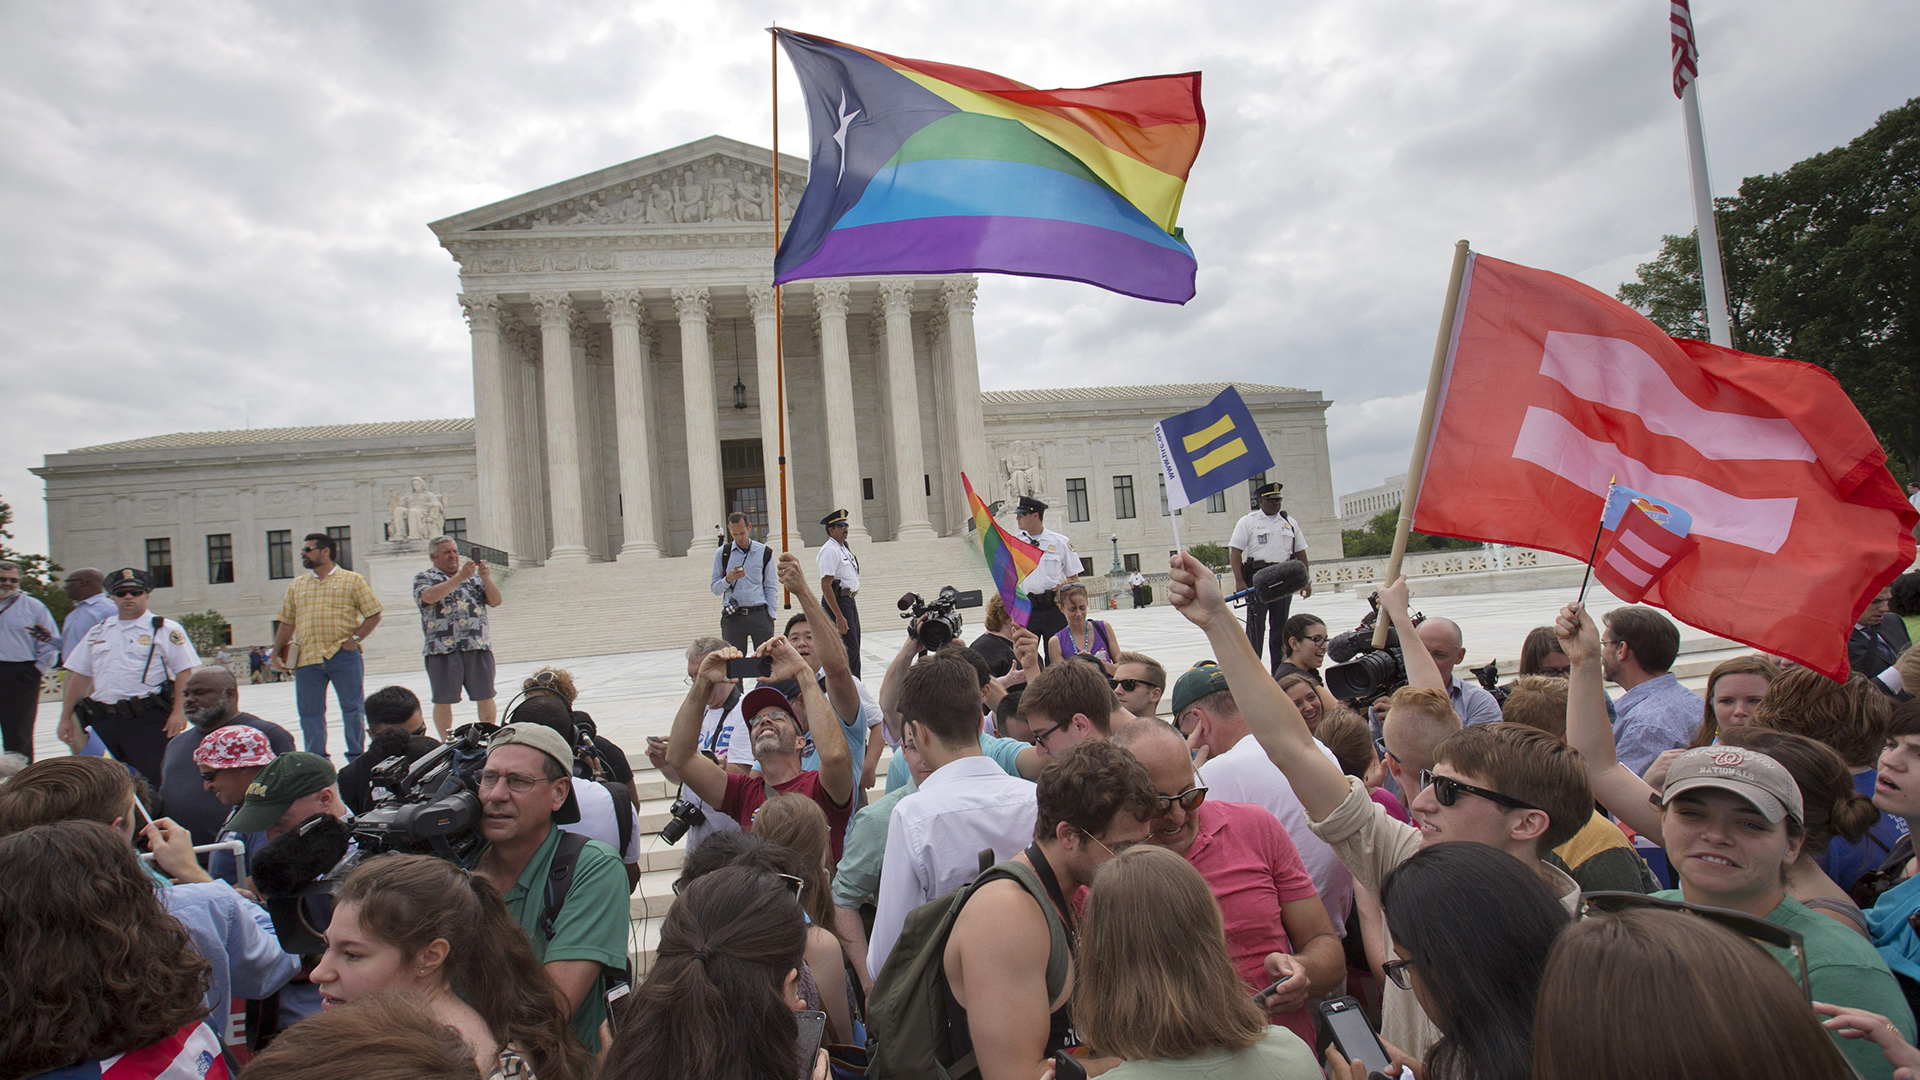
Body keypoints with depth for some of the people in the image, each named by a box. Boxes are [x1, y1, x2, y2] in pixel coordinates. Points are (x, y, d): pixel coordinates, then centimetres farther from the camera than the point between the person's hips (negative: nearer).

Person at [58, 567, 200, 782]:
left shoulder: (166, 630, 1)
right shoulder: (98, 632, 18)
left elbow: (184, 672, -7)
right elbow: (80, 677, 20)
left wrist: (178, 711, -17)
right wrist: (66, 717, 16)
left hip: (148, 720, -6)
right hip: (102, 721, 6)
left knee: (157, 779, -10)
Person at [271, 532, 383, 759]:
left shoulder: (352, 580, 4)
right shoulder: (296, 585, 16)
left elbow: (373, 615, 2)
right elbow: (286, 623, 19)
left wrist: (355, 639, -9)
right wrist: (277, 654, 12)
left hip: (343, 656, -4)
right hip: (307, 658, 4)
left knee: (352, 707, 0)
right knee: (309, 712, 5)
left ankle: (357, 759, 11)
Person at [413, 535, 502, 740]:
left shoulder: (474, 575, 16)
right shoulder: (424, 578, 8)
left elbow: (495, 601, 7)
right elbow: (429, 596, -14)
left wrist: (486, 578, -9)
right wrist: (459, 577, -18)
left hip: (478, 646, 2)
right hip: (442, 648, -2)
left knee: (485, 697, 4)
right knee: (443, 700, 2)